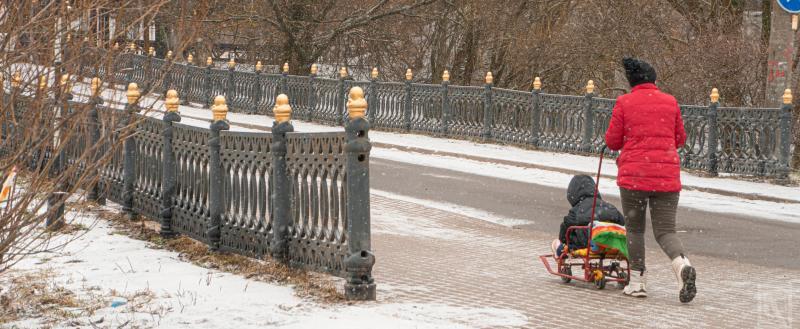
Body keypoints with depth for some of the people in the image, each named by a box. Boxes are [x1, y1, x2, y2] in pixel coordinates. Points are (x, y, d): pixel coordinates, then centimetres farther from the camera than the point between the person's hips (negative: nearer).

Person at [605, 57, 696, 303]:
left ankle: (637, 281, 11)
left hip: (633, 174, -2)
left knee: (634, 228, 13)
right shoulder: (670, 102, 7)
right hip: (667, 175, 2)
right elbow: (680, 139, 15)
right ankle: (682, 264, -23)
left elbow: (612, 141, 2)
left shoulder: (624, 103, -1)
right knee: (665, 229, 5)